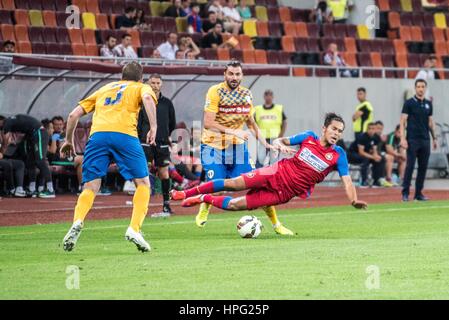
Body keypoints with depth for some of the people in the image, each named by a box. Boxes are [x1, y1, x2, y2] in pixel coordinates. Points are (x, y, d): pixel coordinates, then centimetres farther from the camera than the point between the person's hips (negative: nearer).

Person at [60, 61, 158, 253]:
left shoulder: (103, 89, 34)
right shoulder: (140, 87, 24)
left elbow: (74, 115, 27)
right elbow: (147, 98, -3)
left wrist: (69, 141, 37)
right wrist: (153, 127, -8)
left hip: (97, 135, 3)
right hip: (125, 134, -3)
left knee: (90, 187, 6)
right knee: (143, 183, 10)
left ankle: (77, 223, -22)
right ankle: (134, 229, -8)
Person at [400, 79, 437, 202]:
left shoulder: (428, 104, 12)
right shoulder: (409, 103, -2)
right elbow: (403, 122, -5)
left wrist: (434, 138, 15)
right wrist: (403, 138, -13)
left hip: (425, 140, 5)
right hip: (412, 140, -5)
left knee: (423, 167, 4)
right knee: (410, 166, -6)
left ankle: (419, 193, 11)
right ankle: (405, 193, -2)